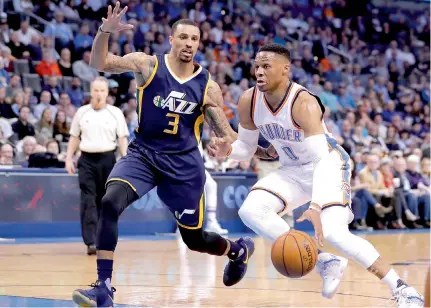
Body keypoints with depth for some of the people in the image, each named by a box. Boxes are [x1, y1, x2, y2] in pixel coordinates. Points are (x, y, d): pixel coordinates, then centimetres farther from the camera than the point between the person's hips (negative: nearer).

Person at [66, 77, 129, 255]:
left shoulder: (115, 113, 3)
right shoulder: (81, 112, 7)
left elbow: (122, 138, 2)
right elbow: (74, 137, 13)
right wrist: (69, 158, 6)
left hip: (107, 159, 0)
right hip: (87, 160, 0)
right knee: (88, 201, -9)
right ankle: (90, 242, -14)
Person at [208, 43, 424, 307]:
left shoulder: (304, 104, -30)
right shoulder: (248, 103, -11)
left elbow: (322, 159, -37)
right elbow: (247, 147, 4)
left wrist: (315, 207, -49)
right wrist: (227, 150, -21)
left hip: (329, 164, -6)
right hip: (293, 170, 7)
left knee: (333, 233, -26)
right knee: (250, 211, -17)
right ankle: (324, 262, -9)